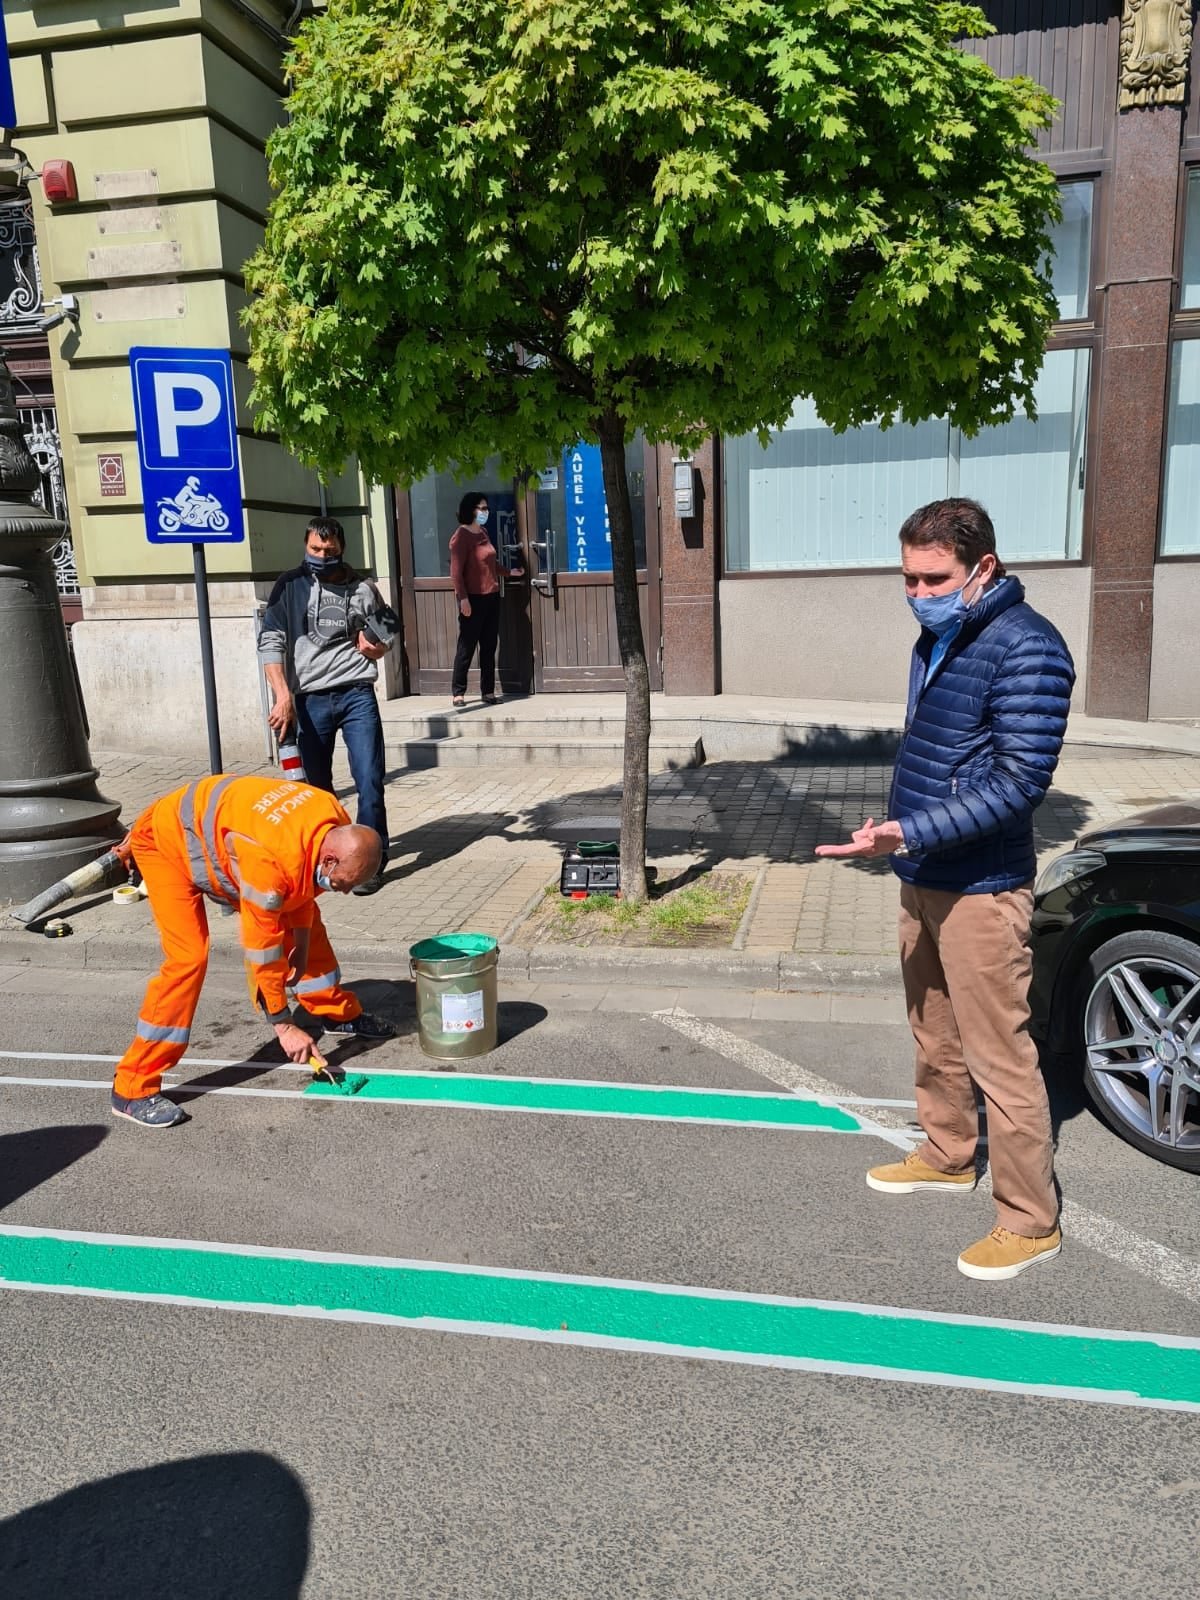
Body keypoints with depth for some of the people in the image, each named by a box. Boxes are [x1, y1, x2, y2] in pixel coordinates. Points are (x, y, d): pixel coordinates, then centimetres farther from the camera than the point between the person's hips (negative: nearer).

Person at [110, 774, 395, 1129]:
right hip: (167, 842, -8)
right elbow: (262, 948, -30)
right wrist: (284, 1026, -21)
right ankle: (133, 1090, -10)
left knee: (307, 919, 8)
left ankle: (338, 1013, 28)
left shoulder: (337, 825, -20)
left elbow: (304, 883, 2)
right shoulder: (270, 862, -41)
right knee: (188, 957, -20)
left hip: (221, 830, 8)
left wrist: (302, 942, 2)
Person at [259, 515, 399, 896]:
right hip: (310, 699, 0)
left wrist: (376, 648, -2)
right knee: (317, 786, 8)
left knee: (370, 781, -6)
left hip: (356, 694, 0)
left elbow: (387, 634, 23)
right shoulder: (291, 586, 4)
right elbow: (271, 643, -3)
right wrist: (283, 695, -15)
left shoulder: (362, 589, 8)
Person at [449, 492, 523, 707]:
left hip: (491, 596, 8)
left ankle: (488, 691, 16)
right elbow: (456, 571, -16)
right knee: (467, 647, -2)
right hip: (473, 599, -8)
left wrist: (509, 572, 24)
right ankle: (457, 692, 6)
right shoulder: (461, 536, -12)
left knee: (489, 647, 10)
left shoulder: (483, 532, 13)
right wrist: (463, 598, -21)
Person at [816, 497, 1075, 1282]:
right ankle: (948, 1156, 40)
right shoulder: (937, 639, 10)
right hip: (922, 879, 9)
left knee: (1000, 1055, 0)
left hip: (980, 888, -9)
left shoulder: (1026, 648, -18)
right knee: (935, 1035, 21)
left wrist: (910, 832, -29)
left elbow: (1020, 782, -23)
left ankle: (1031, 1221, 15)